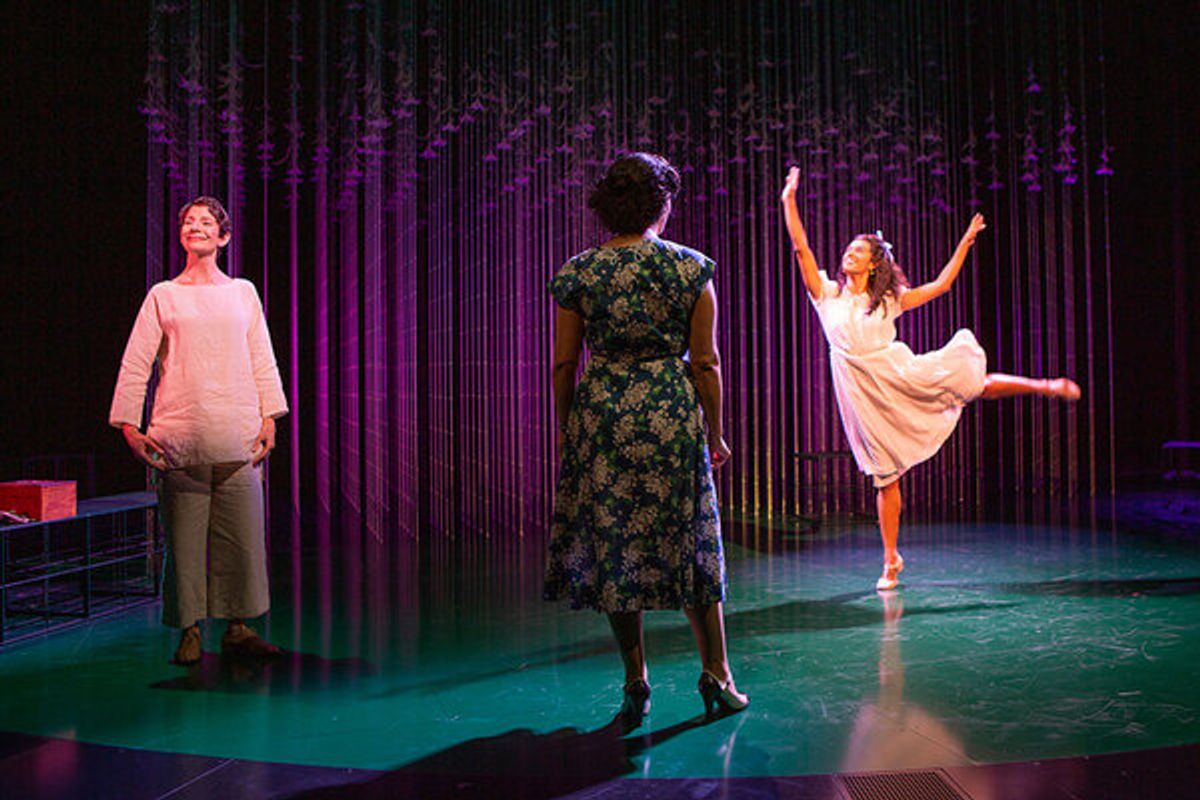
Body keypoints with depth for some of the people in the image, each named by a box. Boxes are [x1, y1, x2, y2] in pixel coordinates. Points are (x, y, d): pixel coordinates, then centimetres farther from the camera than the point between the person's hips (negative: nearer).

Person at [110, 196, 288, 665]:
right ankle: (189, 630, 11)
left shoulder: (243, 293, 14)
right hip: (179, 440, -1)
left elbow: (263, 361, 12)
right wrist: (129, 426, -1)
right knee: (184, 535, 0)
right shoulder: (163, 296, 10)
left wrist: (268, 420, 3)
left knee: (243, 533, 1)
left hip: (237, 437, 1)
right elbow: (135, 365, 7)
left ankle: (237, 627, 12)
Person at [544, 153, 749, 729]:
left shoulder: (578, 272, 0)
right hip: (672, 416, 0)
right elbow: (705, 363, -1)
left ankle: (636, 682, 14)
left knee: (613, 549, 9)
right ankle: (716, 676, 17)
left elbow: (564, 365, 2)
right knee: (690, 545, 12)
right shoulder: (691, 268, -1)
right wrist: (715, 432, 8)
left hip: (601, 414, 0)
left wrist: (564, 429, 13)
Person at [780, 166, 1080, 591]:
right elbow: (801, 248, -6)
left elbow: (940, 286, 11)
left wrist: (965, 242, 9)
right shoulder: (827, 294, 1)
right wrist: (789, 201, -11)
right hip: (863, 395, -1)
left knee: (973, 383, -6)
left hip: (900, 376, 1)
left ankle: (1044, 386, 23)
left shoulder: (889, 299, 4)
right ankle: (891, 560, 14)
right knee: (885, 477, 3)